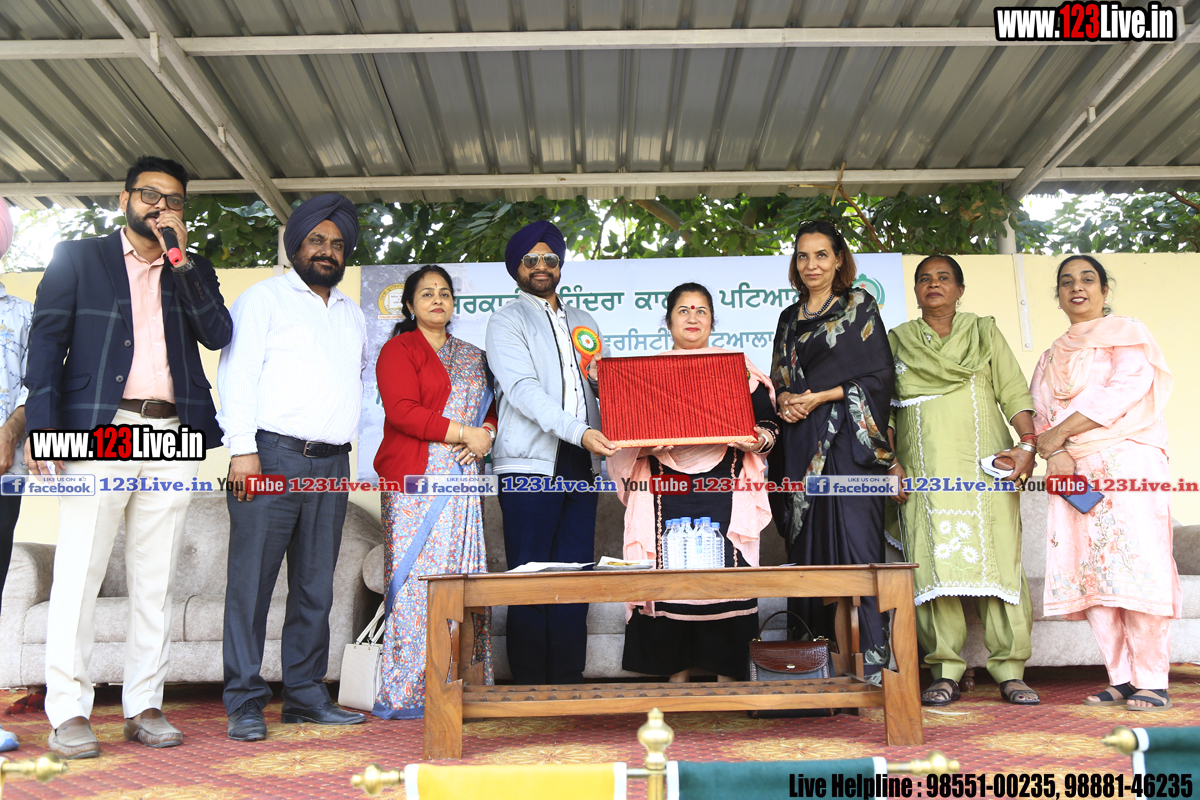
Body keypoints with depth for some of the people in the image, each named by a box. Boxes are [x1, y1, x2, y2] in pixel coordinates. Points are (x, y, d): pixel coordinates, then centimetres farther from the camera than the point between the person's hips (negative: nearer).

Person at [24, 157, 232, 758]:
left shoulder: (193, 271, 18)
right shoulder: (78, 258, 11)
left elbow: (219, 334, 1)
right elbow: (46, 342, 3)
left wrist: (182, 261, -4)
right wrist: (41, 428, -8)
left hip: (171, 436, 3)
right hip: (99, 431, -2)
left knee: (155, 578, 5)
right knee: (79, 571, -4)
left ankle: (144, 707, 12)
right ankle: (68, 713, 4)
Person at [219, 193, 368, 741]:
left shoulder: (353, 316, 23)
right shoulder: (264, 299, 6)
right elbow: (237, 372, -3)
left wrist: (356, 450, 12)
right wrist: (242, 448, -13)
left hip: (332, 466, 5)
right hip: (271, 457, -5)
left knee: (316, 586, 7)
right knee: (252, 579, -4)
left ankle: (306, 695, 15)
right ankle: (245, 701, 2)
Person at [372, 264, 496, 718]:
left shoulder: (471, 357, 22)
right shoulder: (399, 350, 3)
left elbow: (491, 405, 22)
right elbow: (403, 412, -9)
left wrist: (486, 434, 0)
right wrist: (463, 433, -11)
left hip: (462, 478, 6)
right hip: (415, 477, -5)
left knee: (463, 576, 2)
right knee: (418, 576, -9)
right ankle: (408, 693, -2)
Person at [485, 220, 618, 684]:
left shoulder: (584, 323, 24)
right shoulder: (507, 321, 6)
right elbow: (523, 389, -10)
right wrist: (579, 431, -22)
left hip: (581, 463, 5)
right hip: (530, 462, -5)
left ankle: (568, 682, 11)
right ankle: (530, 683, 4)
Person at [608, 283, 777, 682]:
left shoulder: (738, 369, 13)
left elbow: (768, 421, 11)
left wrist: (757, 439, -10)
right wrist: (646, 440, -11)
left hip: (722, 488, -1)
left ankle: (728, 675, 3)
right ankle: (677, 673, 9)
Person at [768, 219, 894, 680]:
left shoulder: (859, 306, 4)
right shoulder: (790, 317, 19)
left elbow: (879, 375, -4)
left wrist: (819, 397, -10)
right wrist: (784, 399, -3)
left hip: (847, 437, -5)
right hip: (800, 442, 5)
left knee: (854, 541, -11)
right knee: (808, 542, 2)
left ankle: (869, 659, -8)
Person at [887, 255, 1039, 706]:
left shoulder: (984, 332, 16)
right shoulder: (897, 340, 16)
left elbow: (1013, 391, 7)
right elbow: (883, 407, 10)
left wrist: (1028, 442, -8)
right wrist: (891, 461, -2)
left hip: (985, 462, 0)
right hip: (924, 466, 0)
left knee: (998, 555, -6)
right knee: (934, 560, -7)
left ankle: (1009, 670, 1)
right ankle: (946, 671, -2)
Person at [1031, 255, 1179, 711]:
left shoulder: (1127, 333, 9)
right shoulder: (1052, 356, 23)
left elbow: (1128, 387, -8)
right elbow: (1041, 414, 14)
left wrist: (1060, 432, -9)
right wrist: (1055, 453, -8)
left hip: (1125, 463, -5)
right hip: (1073, 474, 5)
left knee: (1134, 567, -11)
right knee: (1089, 574, -2)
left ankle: (1151, 681, -6)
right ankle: (1121, 679, 4)